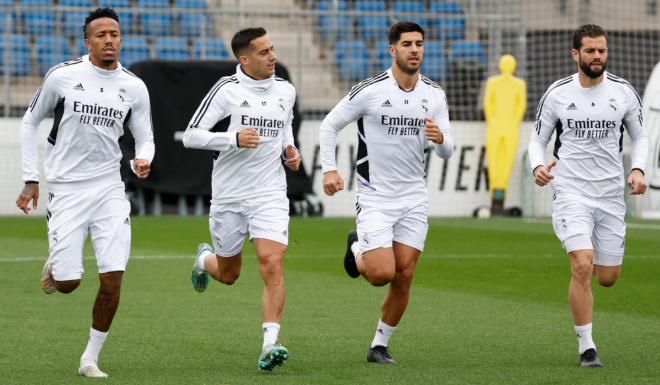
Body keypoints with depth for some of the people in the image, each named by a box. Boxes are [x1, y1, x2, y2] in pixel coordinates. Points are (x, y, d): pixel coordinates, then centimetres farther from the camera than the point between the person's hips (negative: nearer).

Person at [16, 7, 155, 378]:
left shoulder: (134, 87, 2)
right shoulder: (62, 76, -4)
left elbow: (145, 138, 11)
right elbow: (31, 122, 9)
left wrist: (143, 161, -14)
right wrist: (31, 179, 5)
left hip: (110, 190, 2)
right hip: (66, 190, -2)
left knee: (113, 278, -9)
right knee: (68, 284, -6)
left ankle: (91, 359, 6)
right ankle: (54, 266, 32)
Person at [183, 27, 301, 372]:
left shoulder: (285, 91, 6)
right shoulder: (226, 90, -9)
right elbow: (190, 136, -9)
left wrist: (290, 151, 7)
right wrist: (234, 139, -22)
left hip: (270, 196, 2)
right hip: (229, 197, -2)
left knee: (272, 265, -18)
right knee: (228, 274, 14)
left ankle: (270, 344, -20)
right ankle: (205, 259, 50)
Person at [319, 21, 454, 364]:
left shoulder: (434, 95, 2)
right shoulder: (370, 91, -11)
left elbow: (447, 152, 5)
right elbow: (329, 125, 0)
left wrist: (440, 139, -19)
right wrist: (329, 169, -9)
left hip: (414, 197, 4)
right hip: (375, 197, -4)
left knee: (403, 277, -1)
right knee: (382, 274, -14)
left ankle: (379, 346, 15)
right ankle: (358, 249, 21)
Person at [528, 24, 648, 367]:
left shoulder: (623, 92, 2)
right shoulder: (557, 94, -2)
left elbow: (639, 136, 13)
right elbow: (538, 138, 7)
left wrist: (638, 170, -5)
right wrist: (538, 167, -14)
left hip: (611, 196, 3)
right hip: (571, 194, -3)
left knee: (608, 277, 6)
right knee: (582, 267, -19)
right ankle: (586, 348, -8)